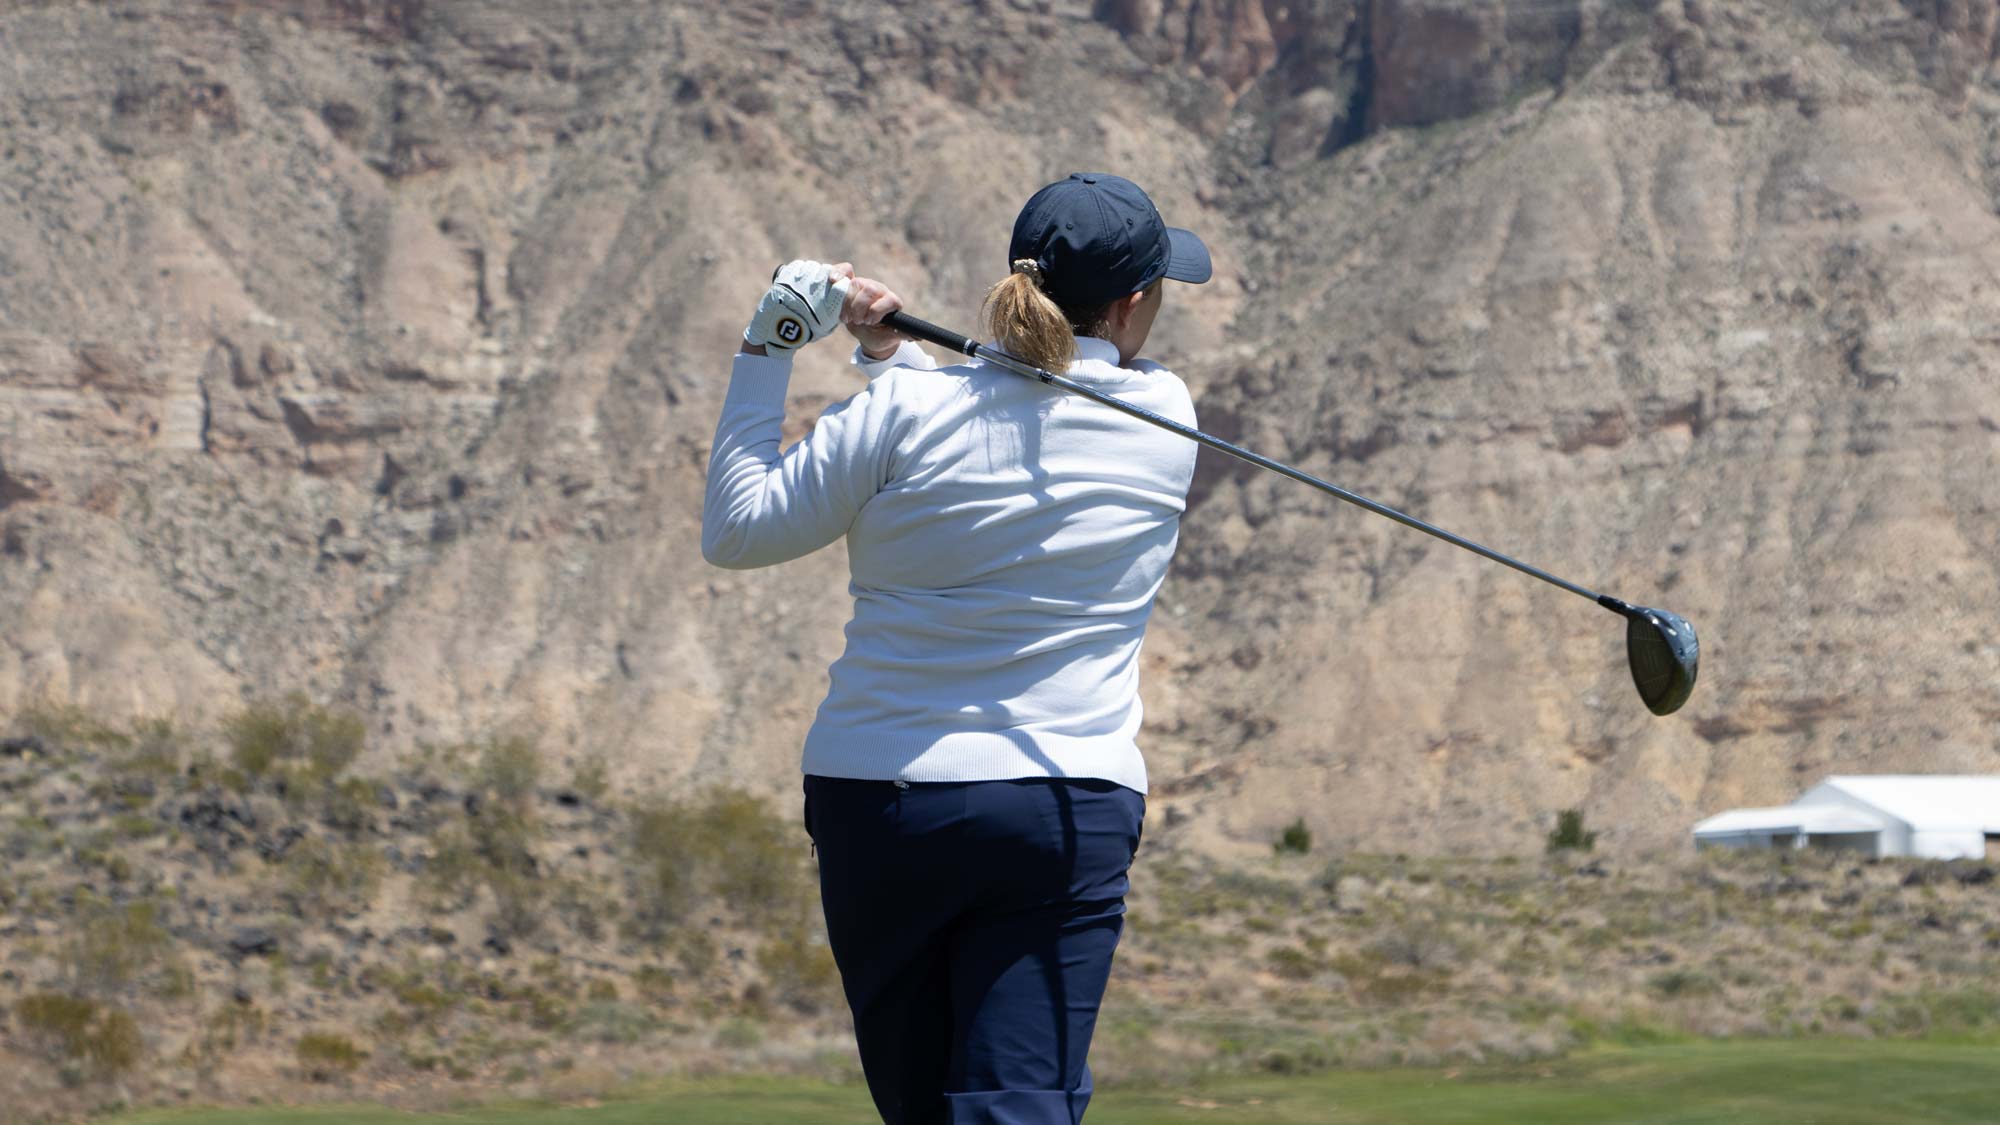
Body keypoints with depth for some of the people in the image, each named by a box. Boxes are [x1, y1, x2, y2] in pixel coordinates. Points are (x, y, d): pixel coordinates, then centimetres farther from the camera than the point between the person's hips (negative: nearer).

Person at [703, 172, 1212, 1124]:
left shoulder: (907, 412, -7)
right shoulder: (1165, 415, 2)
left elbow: (736, 531, 2)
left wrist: (766, 354, 5)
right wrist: (891, 352, 12)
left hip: (878, 803, 1)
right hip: (1066, 809, 0)